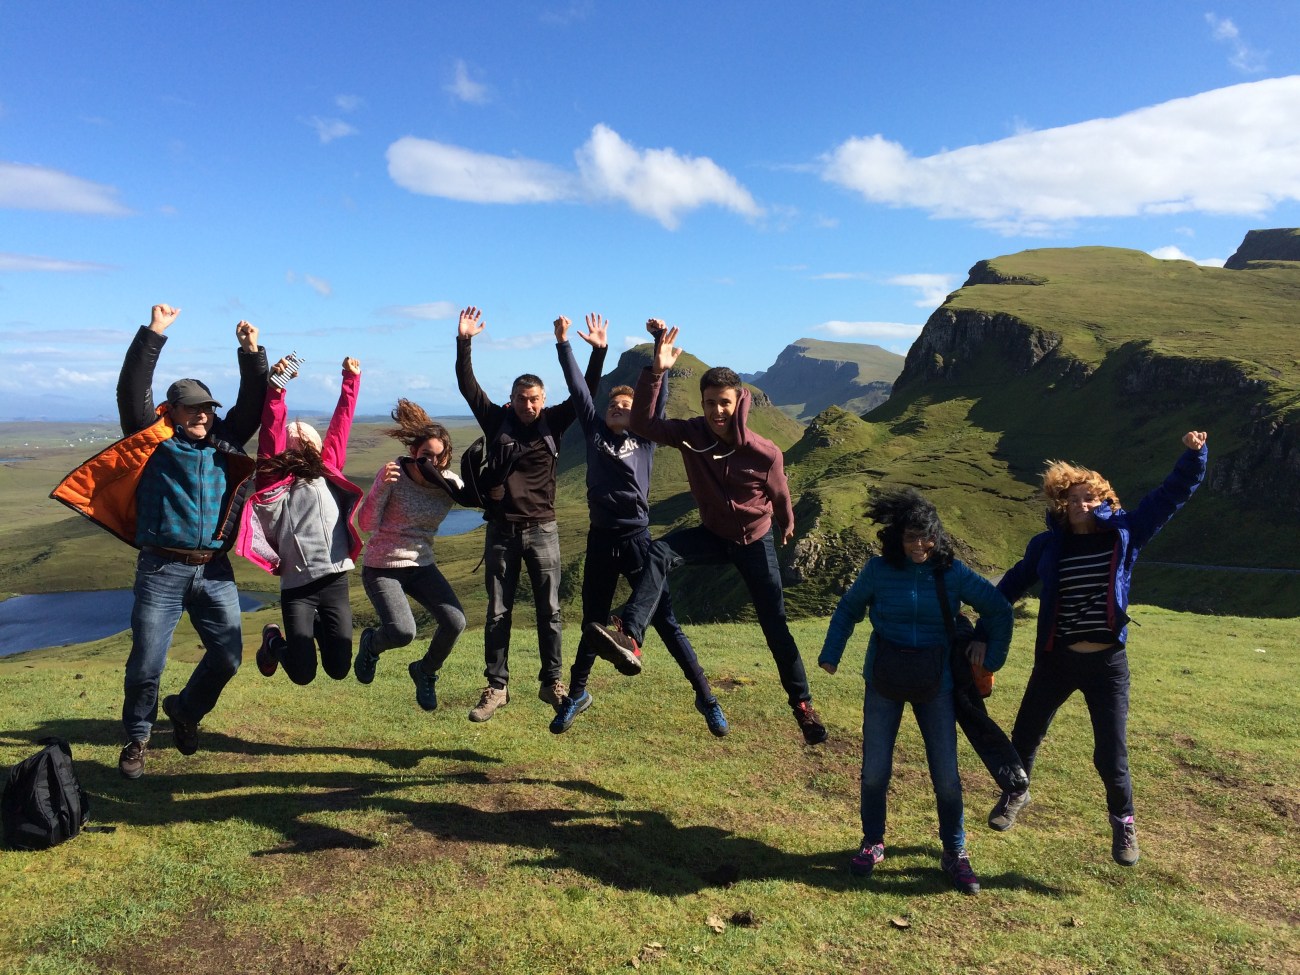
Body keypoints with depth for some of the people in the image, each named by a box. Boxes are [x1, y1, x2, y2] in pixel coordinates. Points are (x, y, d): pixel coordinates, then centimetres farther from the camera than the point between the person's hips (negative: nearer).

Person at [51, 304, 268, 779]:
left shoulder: (224, 442, 12)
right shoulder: (153, 438, 2)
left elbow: (254, 402, 10)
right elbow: (132, 389, -9)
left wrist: (252, 354, -2)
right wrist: (153, 334, -12)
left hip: (215, 570, 4)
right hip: (162, 569, -3)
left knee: (228, 657, 5)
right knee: (146, 664, -1)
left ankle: (185, 710, 34)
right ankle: (137, 737, 24)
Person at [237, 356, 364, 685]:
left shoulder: (328, 470, 13)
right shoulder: (275, 476, 4)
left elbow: (340, 424, 13)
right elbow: (270, 429, -6)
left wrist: (351, 379, 14)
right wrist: (275, 386, -16)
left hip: (335, 582, 3)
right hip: (296, 586, -3)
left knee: (339, 668, 3)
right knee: (302, 673, -2)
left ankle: (319, 629, 34)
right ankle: (273, 640, 30)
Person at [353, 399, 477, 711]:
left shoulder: (451, 484, -5)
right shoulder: (393, 474, -15)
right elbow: (367, 525, -16)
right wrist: (382, 486, -30)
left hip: (423, 566, 4)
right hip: (382, 568, -4)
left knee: (455, 622, -16)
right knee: (402, 632, -24)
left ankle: (425, 672, 17)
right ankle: (371, 642, 17)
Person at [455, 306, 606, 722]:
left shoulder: (553, 422, 3)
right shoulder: (496, 420, 3)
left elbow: (586, 391, -1)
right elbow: (466, 385, -1)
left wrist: (598, 351, -9)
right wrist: (464, 342, -9)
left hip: (542, 529, 0)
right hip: (501, 530, 0)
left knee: (549, 610, 5)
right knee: (498, 612, 5)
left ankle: (552, 683, 16)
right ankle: (496, 687, 14)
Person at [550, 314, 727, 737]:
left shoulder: (646, 437, 5)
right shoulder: (594, 431, 9)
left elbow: (659, 392, -1)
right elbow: (577, 388, 4)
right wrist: (564, 343, -2)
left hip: (638, 539, -2)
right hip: (601, 541, 2)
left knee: (665, 622, 2)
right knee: (592, 623, 14)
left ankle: (705, 697, 12)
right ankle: (576, 694, 34)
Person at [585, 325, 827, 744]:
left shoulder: (765, 453, -24)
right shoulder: (691, 434, -18)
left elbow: (779, 494, -4)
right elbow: (642, 423, -26)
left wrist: (787, 526, 15)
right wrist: (656, 371, -36)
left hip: (755, 542, -2)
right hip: (713, 535, 2)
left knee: (775, 626, 1)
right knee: (660, 552, -28)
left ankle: (802, 703, 19)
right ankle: (629, 635, -39)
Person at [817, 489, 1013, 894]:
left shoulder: (953, 573, -8)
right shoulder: (879, 570, -9)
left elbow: (999, 610, 3)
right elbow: (848, 609, 5)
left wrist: (992, 661, 2)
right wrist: (831, 655, 0)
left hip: (936, 684, 0)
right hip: (884, 683, 0)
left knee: (946, 775, 4)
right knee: (875, 771, 5)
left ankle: (955, 853, 24)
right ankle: (873, 842, 27)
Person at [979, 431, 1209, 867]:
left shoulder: (1124, 533, -3)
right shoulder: (1047, 546, -2)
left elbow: (1173, 493, -2)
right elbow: (1010, 587, 7)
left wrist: (1194, 454, -16)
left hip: (1108, 664, -1)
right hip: (1055, 661, 1)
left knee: (1111, 756, 3)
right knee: (1025, 736, 14)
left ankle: (1123, 821, 31)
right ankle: (1015, 794, 43)